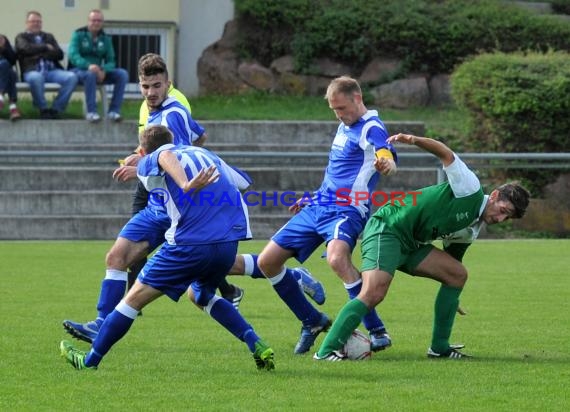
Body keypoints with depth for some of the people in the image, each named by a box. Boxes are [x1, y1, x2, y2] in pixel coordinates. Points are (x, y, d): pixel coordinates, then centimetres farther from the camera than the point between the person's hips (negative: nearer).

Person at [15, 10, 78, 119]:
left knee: (72, 77, -26)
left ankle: (56, 109, -17)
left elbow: (59, 54, 12)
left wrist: (40, 54, -2)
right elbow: (26, 49, -6)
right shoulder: (21, 37, 19)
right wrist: (46, 47, 4)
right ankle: (43, 109, -21)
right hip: (33, 71, -4)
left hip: (52, 70, 4)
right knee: (36, 78, -42)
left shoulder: (49, 37, 29)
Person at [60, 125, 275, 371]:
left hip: (190, 244, -6)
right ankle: (257, 346, 15)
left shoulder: (149, 162, 9)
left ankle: (90, 360, 14)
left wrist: (186, 185, -34)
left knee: (136, 297, 7)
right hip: (229, 242, 6)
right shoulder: (202, 153, 26)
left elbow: (166, 157, -16)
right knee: (202, 296, 31)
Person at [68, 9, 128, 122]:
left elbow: (110, 61, 3)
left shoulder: (106, 38, 8)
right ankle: (91, 112, -35)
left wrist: (104, 71, -22)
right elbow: (73, 55, -19)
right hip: (78, 70, -5)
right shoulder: (78, 34, -5)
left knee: (122, 74, -17)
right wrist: (88, 66, -38)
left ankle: (114, 111, -20)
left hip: (98, 72, 5)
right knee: (90, 74, -40)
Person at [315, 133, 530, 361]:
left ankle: (439, 348, 7)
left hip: (411, 244, 10)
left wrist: (452, 297, 33)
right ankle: (327, 350, -24)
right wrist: (414, 140, -39)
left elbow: (452, 260, 31)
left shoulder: (472, 229, 17)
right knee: (373, 293, -26)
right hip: (386, 229, -10)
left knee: (458, 274, 6)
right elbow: (447, 155, -22)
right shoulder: (470, 190, -9)